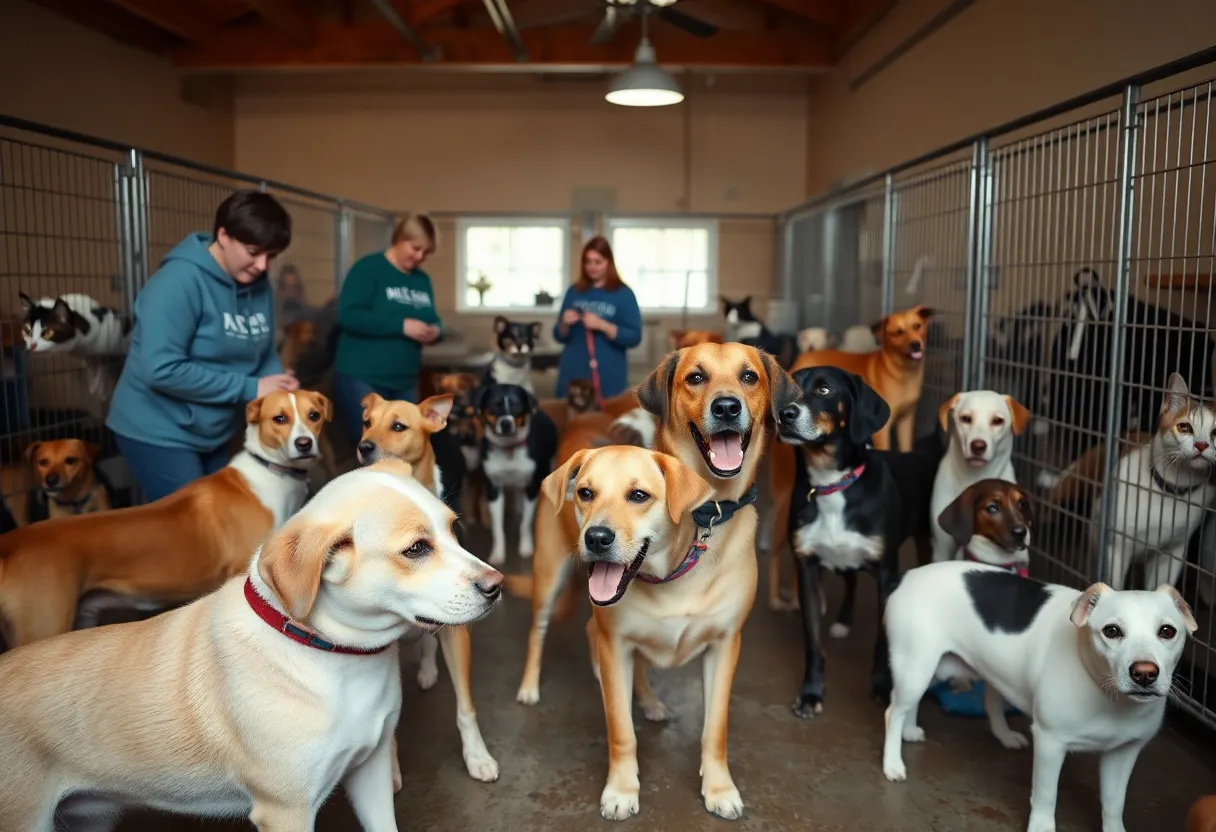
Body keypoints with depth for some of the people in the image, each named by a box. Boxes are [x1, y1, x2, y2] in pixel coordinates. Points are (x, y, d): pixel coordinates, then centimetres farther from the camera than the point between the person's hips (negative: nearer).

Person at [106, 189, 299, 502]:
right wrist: (249, 389, -25)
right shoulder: (179, 281, -22)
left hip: (214, 433, 7)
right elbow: (163, 370, -27)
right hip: (159, 432, -7)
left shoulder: (259, 286, 0)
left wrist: (282, 389, -16)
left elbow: (264, 355, 6)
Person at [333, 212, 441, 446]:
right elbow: (348, 315, -19)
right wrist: (402, 326, -23)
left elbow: (432, 320, 20)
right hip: (362, 378, -6)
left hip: (405, 382, 7)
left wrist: (435, 331, -6)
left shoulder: (423, 280, 13)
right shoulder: (368, 268, -8)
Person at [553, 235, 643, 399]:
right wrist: (565, 324, -8)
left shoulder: (623, 294, 0)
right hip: (573, 375, 3)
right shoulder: (574, 291, 9)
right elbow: (560, 336, 14)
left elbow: (634, 337, -6)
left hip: (608, 378, -3)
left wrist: (602, 326, -17)